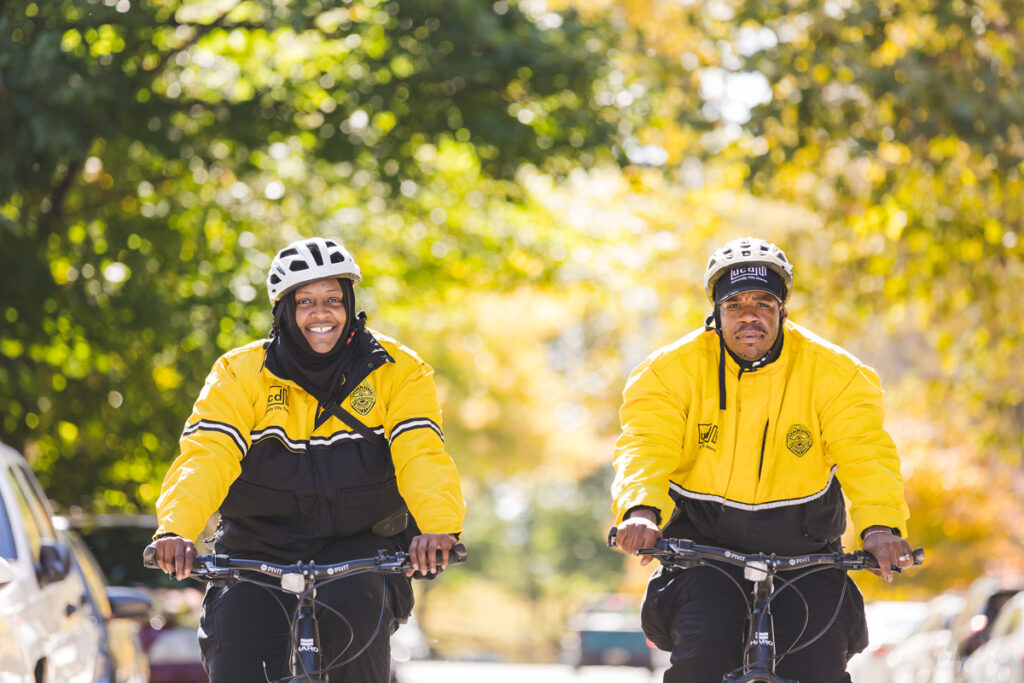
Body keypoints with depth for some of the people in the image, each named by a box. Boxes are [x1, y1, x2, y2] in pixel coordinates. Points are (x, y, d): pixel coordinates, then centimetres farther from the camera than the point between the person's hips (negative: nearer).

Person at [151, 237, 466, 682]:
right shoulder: (241, 373, -4)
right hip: (259, 550, 1)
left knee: (353, 612, -31)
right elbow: (206, 453, -18)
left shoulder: (395, 371, -3)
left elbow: (422, 453, -16)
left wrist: (437, 526, -37)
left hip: (358, 547, 0)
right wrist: (175, 528, -37)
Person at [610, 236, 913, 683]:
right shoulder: (673, 369, -7)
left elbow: (865, 453, -17)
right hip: (705, 543, -1)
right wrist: (641, 510, -41)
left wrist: (880, 525, -37)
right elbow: (645, 445, -19)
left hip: (801, 551, 1)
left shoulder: (832, 372, -7)